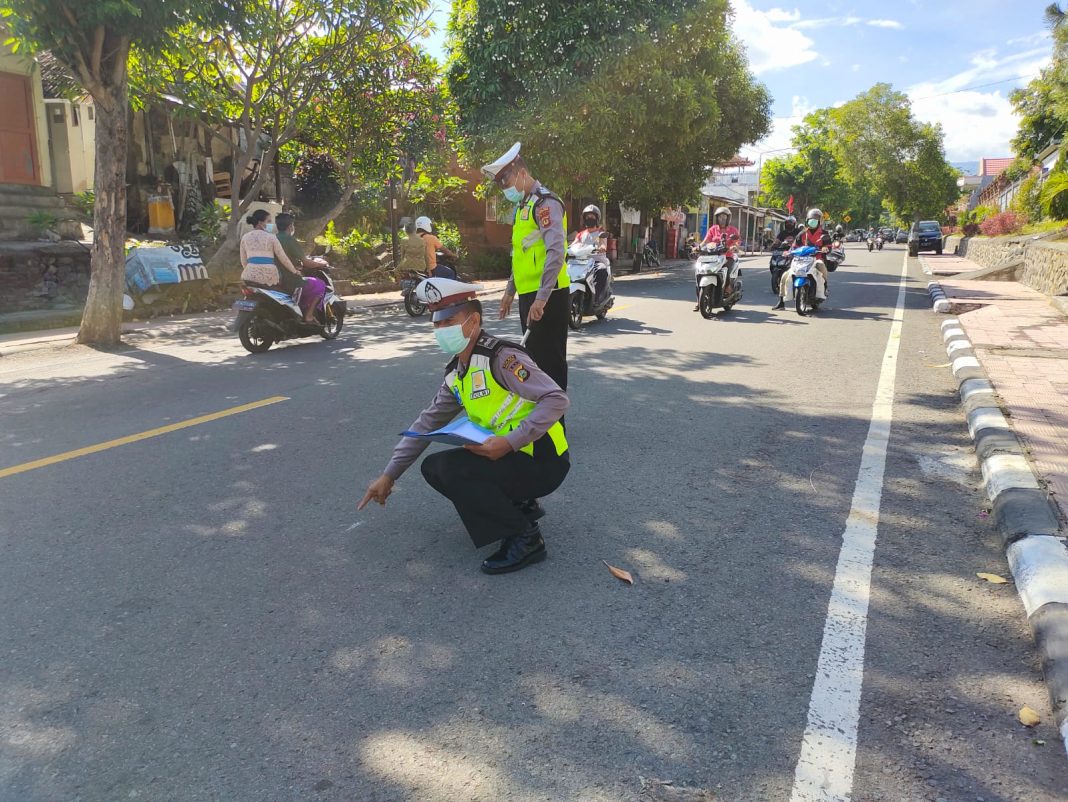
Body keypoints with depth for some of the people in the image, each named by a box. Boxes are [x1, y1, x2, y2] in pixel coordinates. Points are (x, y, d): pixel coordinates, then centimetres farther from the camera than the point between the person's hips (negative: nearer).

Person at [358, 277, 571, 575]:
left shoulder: (501, 357, -19)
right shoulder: (456, 372, 8)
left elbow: (556, 400, -25)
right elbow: (427, 423, 14)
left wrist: (509, 442, -33)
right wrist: (389, 474, 13)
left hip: (543, 461, -9)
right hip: (509, 457, 9)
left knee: (452, 469, -22)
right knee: (433, 468, 7)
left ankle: (525, 538, -11)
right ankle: (519, 505, 12)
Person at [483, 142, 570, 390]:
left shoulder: (545, 202, -12)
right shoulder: (523, 206, 18)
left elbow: (556, 252, -25)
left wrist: (541, 298, -30)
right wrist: (510, 291, 25)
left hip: (547, 297, -10)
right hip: (528, 295, 10)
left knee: (550, 360, -6)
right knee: (534, 356, 16)